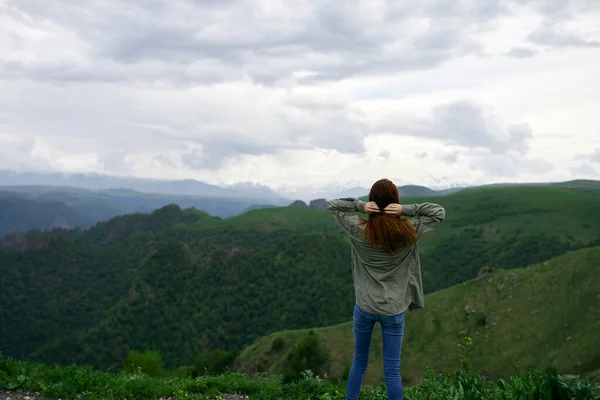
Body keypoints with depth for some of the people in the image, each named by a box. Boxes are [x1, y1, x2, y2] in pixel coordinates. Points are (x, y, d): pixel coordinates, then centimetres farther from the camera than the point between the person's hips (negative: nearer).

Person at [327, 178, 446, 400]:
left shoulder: (358, 230, -12)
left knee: (359, 362, 20)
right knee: (392, 369, 7)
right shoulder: (408, 231, -14)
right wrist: (406, 210, -15)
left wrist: (360, 205, -15)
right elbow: (439, 212, -2)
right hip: (393, 311, -1)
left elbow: (332, 205, 1)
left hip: (364, 308, 1)